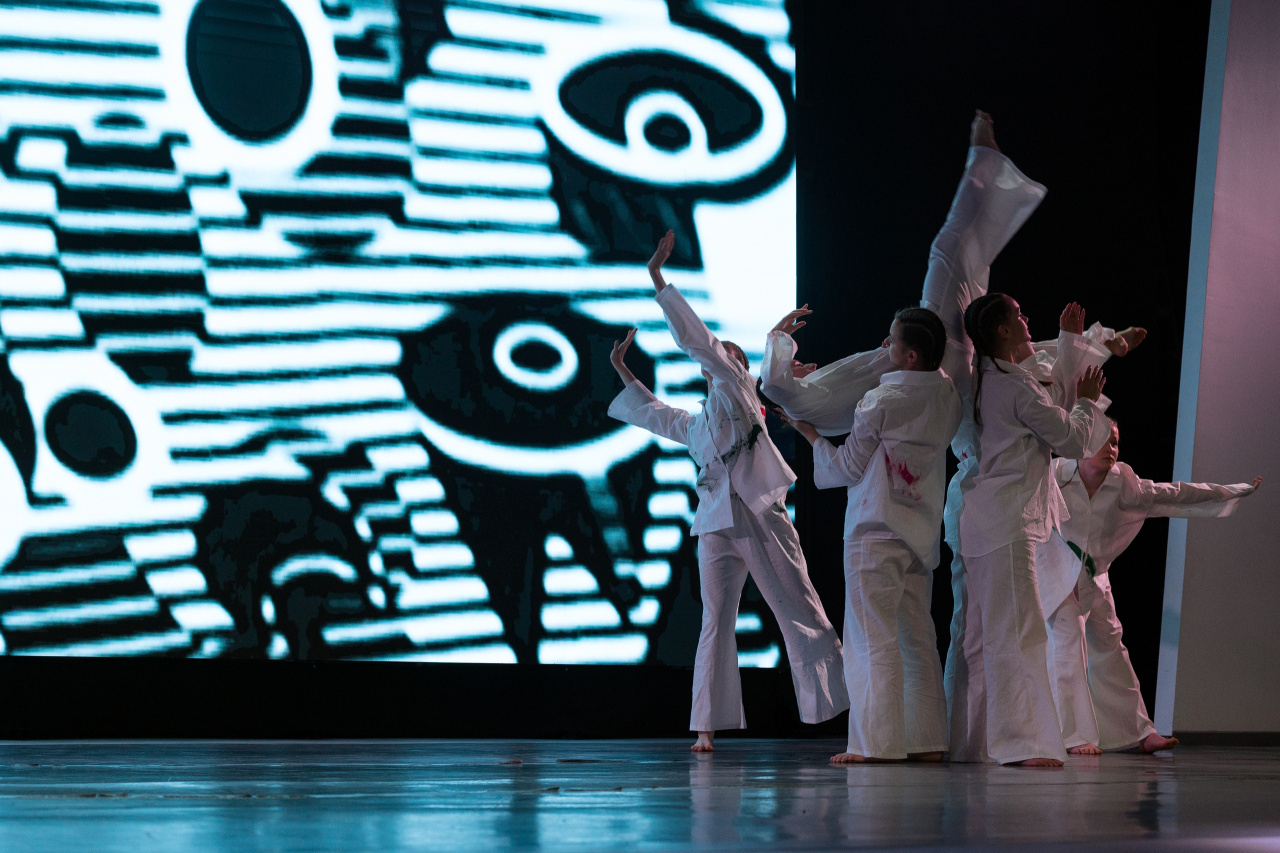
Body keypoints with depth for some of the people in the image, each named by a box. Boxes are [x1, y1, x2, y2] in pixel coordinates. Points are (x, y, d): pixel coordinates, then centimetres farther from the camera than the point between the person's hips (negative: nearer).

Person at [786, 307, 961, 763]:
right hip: (923, 532, 7)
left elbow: (847, 467, -6)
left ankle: (876, 742, -7)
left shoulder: (880, 402, -16)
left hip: (877, 530, -7)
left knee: (874, 637, -5)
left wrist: (810, 434, 8)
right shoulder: (949, 397, 2)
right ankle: (927, 739, 11)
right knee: (917, 636, 11)